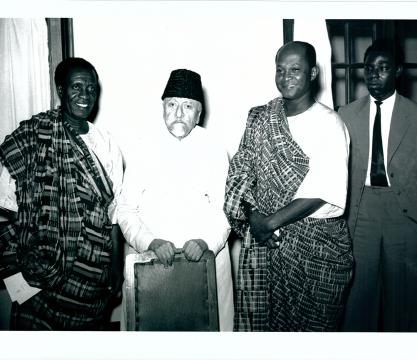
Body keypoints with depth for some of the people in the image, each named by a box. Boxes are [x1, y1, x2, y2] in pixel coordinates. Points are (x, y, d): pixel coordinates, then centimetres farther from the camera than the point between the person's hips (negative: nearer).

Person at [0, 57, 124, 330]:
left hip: (93, 272, 3)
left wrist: (116, 265, 6)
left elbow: (112, 212, 6)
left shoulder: (106, 145, 3)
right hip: (41, 270, -2)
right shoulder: (32, 136, -5)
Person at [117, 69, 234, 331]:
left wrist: (206, 242, -18)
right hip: (148, 260, 0)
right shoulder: (145, 151, -1)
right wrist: (152, 243, -17)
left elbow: (224, 209, -2)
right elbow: (126, 211, -2)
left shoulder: (215, 152, 0)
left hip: (206, 259, 0)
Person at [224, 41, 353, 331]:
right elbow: (240, 169, 3)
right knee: (257, 319, 10)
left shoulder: (328, 124, -9)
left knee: (306, 323, 9)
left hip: (315, 241, -3)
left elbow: (320, 194, -16)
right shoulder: (260, 118, 6)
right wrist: (253, 215, -11)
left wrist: (270, 222, -14)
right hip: (265, 236, 4)